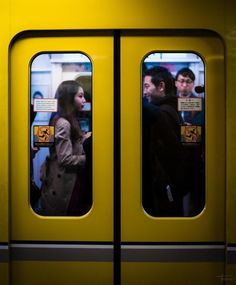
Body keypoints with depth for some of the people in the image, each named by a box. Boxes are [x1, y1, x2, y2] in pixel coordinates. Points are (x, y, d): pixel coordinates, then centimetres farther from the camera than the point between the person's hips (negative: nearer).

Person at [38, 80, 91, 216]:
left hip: (68, 182, 10)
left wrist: (83, 138, 2)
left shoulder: (69, 121, 11)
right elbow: (66, 159, -24)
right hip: (63, 187, -10)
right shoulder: (63, 124, -19)